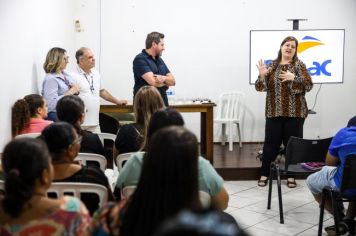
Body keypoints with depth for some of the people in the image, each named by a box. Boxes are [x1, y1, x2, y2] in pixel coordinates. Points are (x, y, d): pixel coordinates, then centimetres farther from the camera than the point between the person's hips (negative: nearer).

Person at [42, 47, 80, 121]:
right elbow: (52, 104, -26)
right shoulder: (50, 79, -15)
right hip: (56, 116, -8)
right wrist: (69, 93, -18)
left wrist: (75, 89, -3)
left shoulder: (66, 76, 10)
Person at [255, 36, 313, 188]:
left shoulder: (299, 65, 2)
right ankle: (264, 174, 14)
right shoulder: (272, 66, 8)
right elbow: (260, 88, 5)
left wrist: (293, 78, -20)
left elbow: (308, 85, -7)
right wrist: (262, 75, -13)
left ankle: (291, 176, 15)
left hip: (294, 113, -1)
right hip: (274, 112, 1)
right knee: (271, 143, 3)